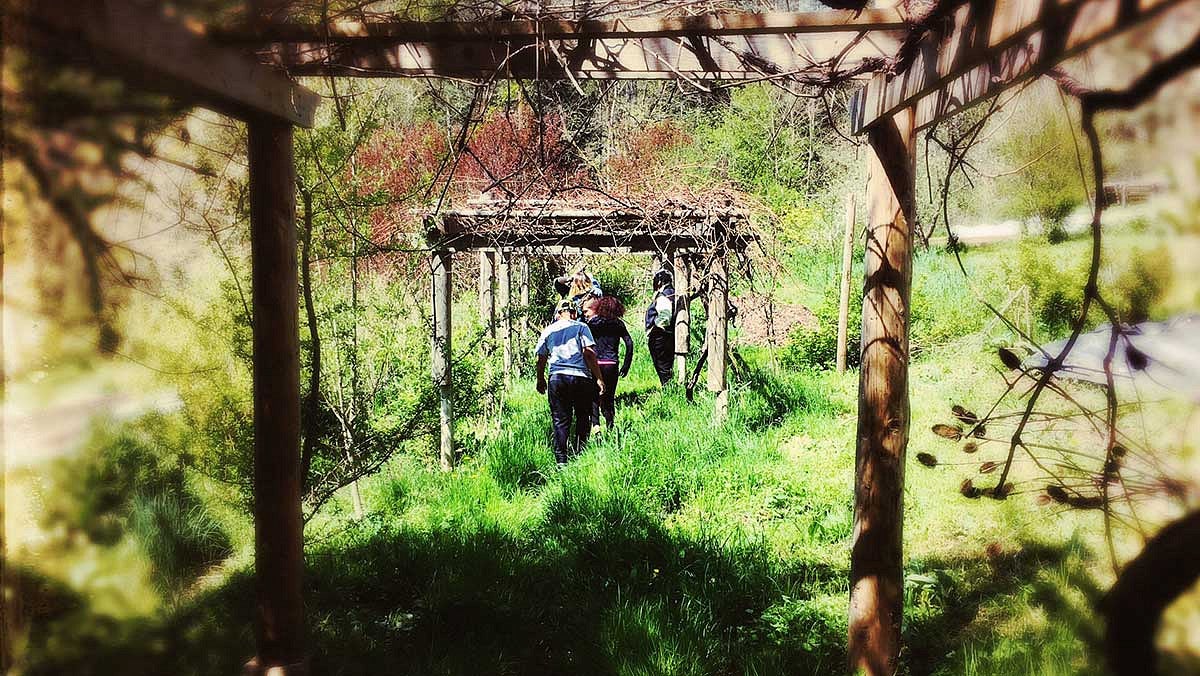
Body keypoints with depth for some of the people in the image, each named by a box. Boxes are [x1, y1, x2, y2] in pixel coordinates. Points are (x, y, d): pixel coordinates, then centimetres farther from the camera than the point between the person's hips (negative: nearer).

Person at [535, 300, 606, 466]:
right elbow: (589, 353, -5)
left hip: (556, 379, 2)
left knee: (560, 421, 5)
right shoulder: (581, 327, 5)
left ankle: (561, 460, 1)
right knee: (583, 418, 11)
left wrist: (540, 380, 28)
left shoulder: (548, 331, 13)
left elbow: (541, 359, 14)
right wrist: (599, 378, -2)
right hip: (581, 377, -2)